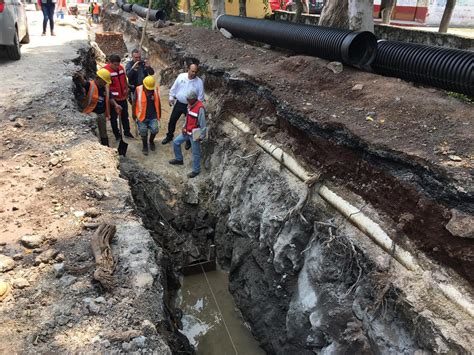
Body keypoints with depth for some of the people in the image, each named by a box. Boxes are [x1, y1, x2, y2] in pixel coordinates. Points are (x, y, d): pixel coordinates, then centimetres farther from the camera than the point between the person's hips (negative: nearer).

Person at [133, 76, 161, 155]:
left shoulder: (156, 89, -7)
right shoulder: (138, 90, -13)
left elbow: (158, 102, 6)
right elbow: (134, 103, -2)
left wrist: (159, 114, 12)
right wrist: (134, 114, 2)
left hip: (153, 115, 1)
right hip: (142, 115, -1)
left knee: (155, 129, -12)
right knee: (143, 131, -1)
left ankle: (151, 141, 22)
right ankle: (145, 145, 27)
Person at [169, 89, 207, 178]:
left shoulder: (200, 108, -26)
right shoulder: (190, 105, 1)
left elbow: (203, 124, -22)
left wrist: (201, 137, -18)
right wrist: (184, 127, 6)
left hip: (195, 135, -8)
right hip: (187, 132, 9)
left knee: (195, 153, 5)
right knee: (176, 142, 16)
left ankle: (196, 170, 22)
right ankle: (179, 159, 36)